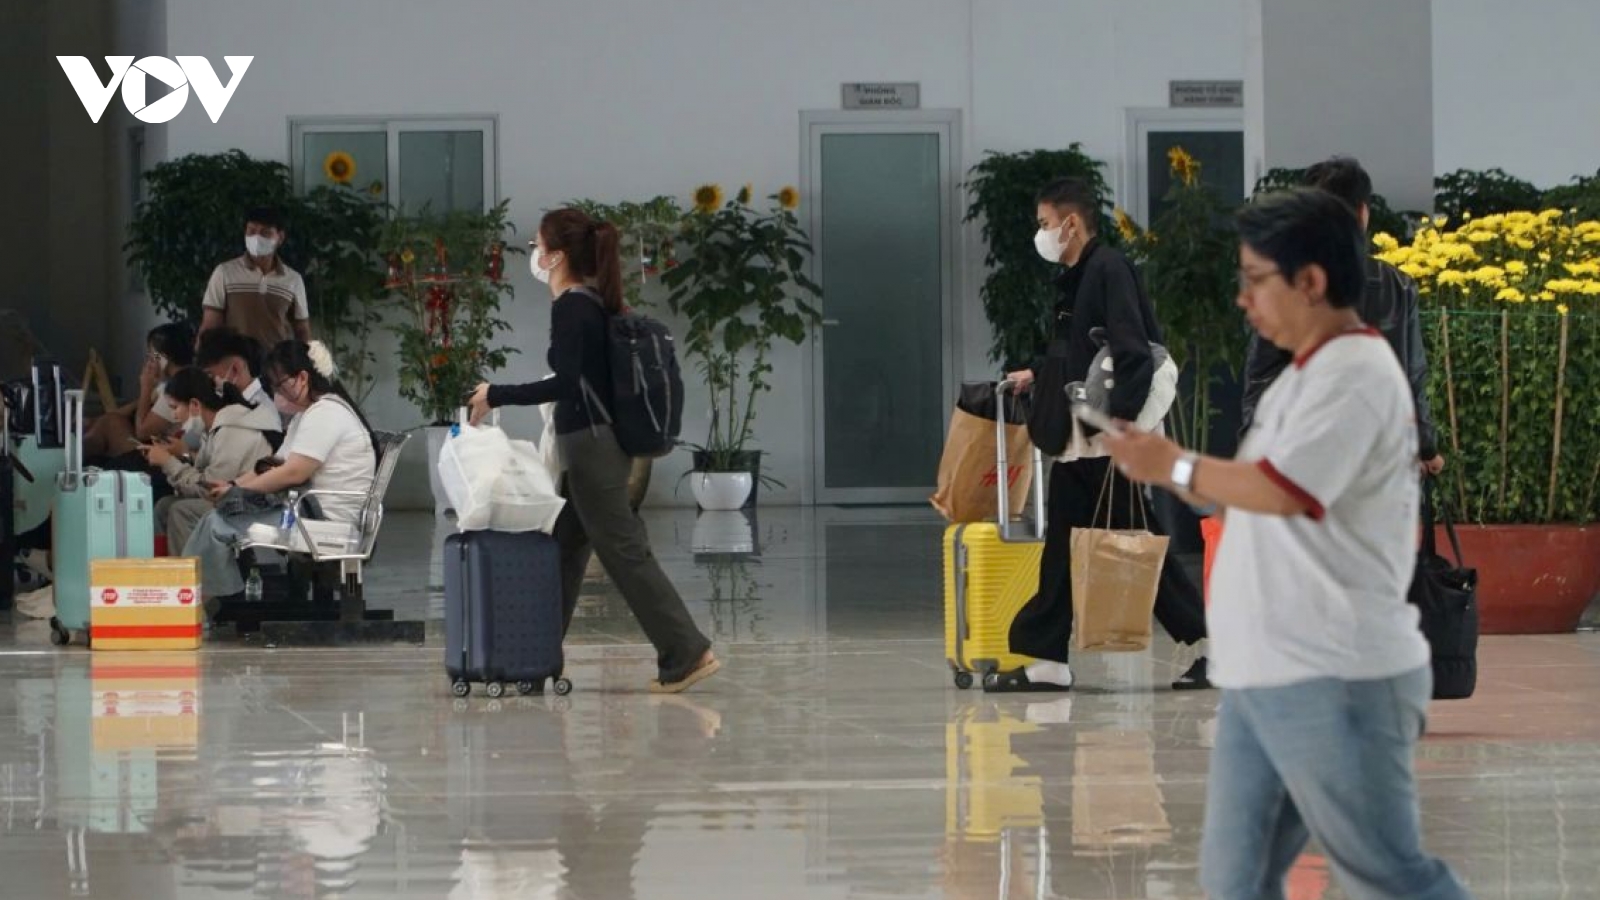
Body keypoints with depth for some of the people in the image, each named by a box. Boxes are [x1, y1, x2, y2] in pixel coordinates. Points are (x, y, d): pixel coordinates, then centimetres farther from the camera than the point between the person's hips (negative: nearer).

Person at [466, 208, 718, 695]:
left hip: (591, 446, -10)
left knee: (624, 551, -8)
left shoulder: (571, 307, -15)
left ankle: (688, 654, -10)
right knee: (563, 550, 14)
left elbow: (565, 382, -24)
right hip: (596, 444, 10)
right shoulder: (593, 303, 13)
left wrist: (498, 395, -18)